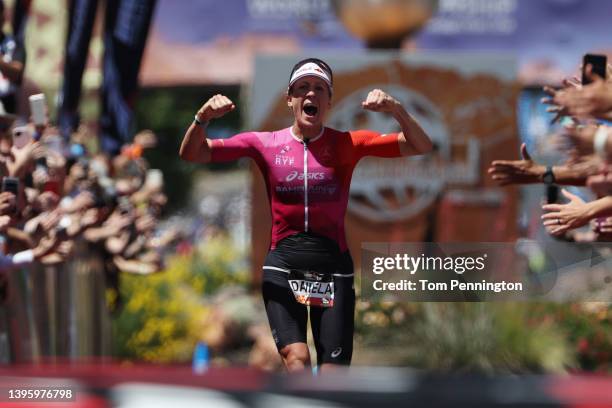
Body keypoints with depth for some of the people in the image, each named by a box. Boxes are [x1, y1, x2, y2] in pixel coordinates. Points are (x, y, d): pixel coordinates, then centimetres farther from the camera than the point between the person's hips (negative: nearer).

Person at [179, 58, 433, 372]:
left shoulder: (346, 144, 2)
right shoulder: (264, 144, 3)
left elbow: (420, 147, -3)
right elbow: (192, 154, 4)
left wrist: (396, 110, -22)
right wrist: (203, 118, -17)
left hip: (333, 270, 0)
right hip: (283, 268, 0)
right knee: (296, 360, -22)